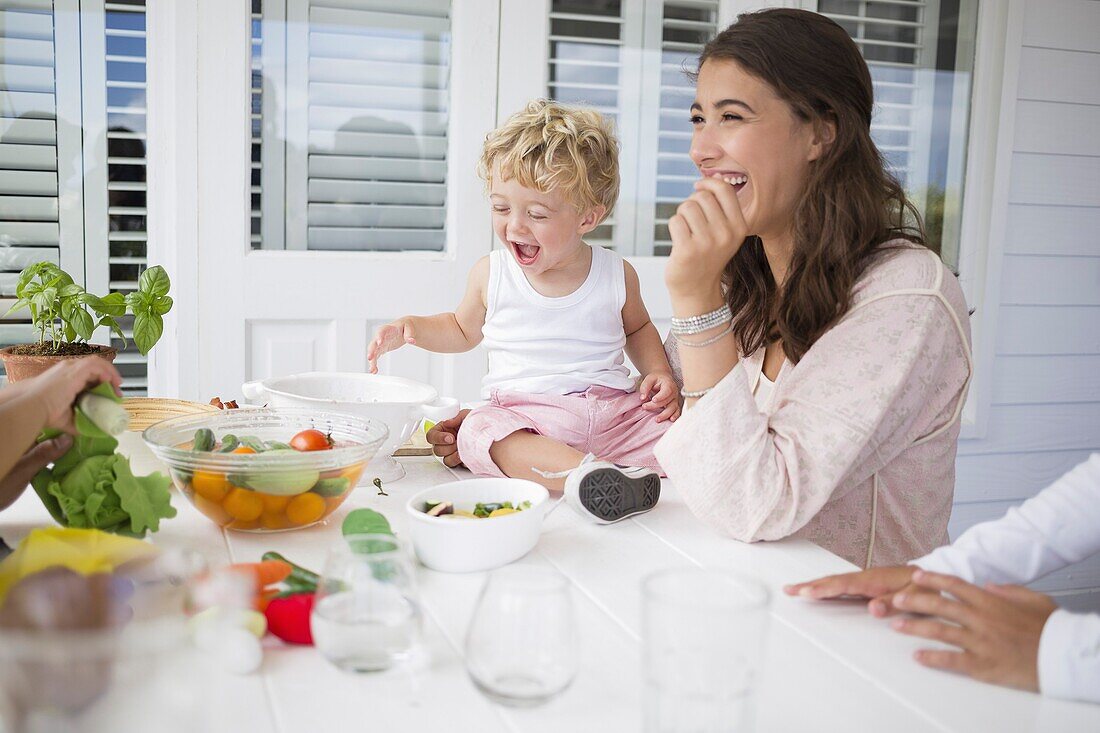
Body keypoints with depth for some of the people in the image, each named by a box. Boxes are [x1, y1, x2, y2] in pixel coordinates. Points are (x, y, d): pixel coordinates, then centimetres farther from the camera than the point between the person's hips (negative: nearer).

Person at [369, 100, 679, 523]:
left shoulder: (617, 275, 4)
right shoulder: (490, 275, 5)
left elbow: (638, 328, 24)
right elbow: (463, 330, 25)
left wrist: (658, 372, 6)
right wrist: (410, 328, 7)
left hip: (613, 412, 1)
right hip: (525, 417, -1)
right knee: (480, 432, -34)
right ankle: (584, 473, -52)